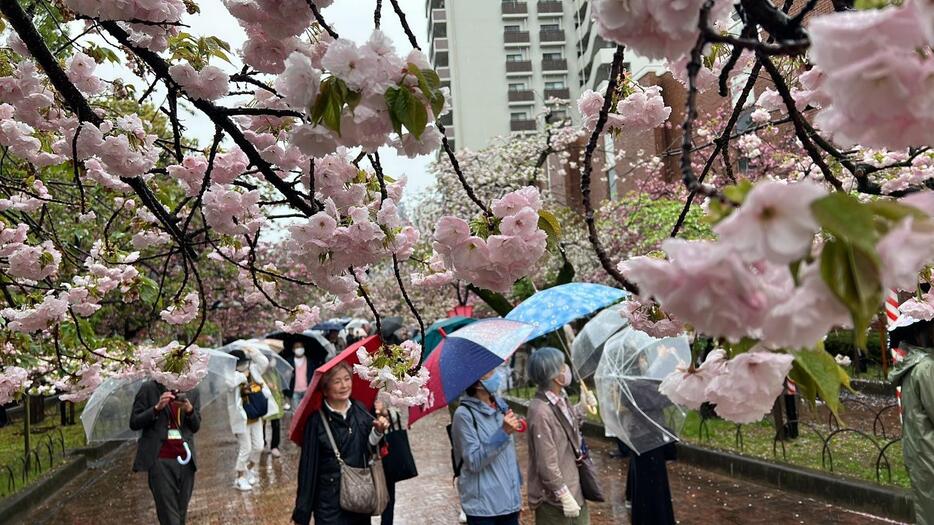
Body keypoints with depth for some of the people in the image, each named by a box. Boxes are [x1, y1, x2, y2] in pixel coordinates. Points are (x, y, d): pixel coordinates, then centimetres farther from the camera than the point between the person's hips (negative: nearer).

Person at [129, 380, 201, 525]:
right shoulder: (149, 388, 1)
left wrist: (189, 410, -10)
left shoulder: (192, 391, 9)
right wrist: (157, 408, -15)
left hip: (185, 460, 4)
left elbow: (196, 427, 10)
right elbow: (134, 423, -1)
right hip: (160, 460, -3)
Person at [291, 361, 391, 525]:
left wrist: (378, 432, -15)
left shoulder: (359, 410, -1)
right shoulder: (317, 421, -13)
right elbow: (308, 467, -10)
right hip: (330, 502, -4)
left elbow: (369, 448, 6)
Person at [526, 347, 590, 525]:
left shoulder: (561, 399, 2)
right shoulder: (541, 412, -26)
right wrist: (565, 497, -19)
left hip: (574, 489, 9)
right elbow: (547, 464, -24)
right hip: (554, 499, -9)